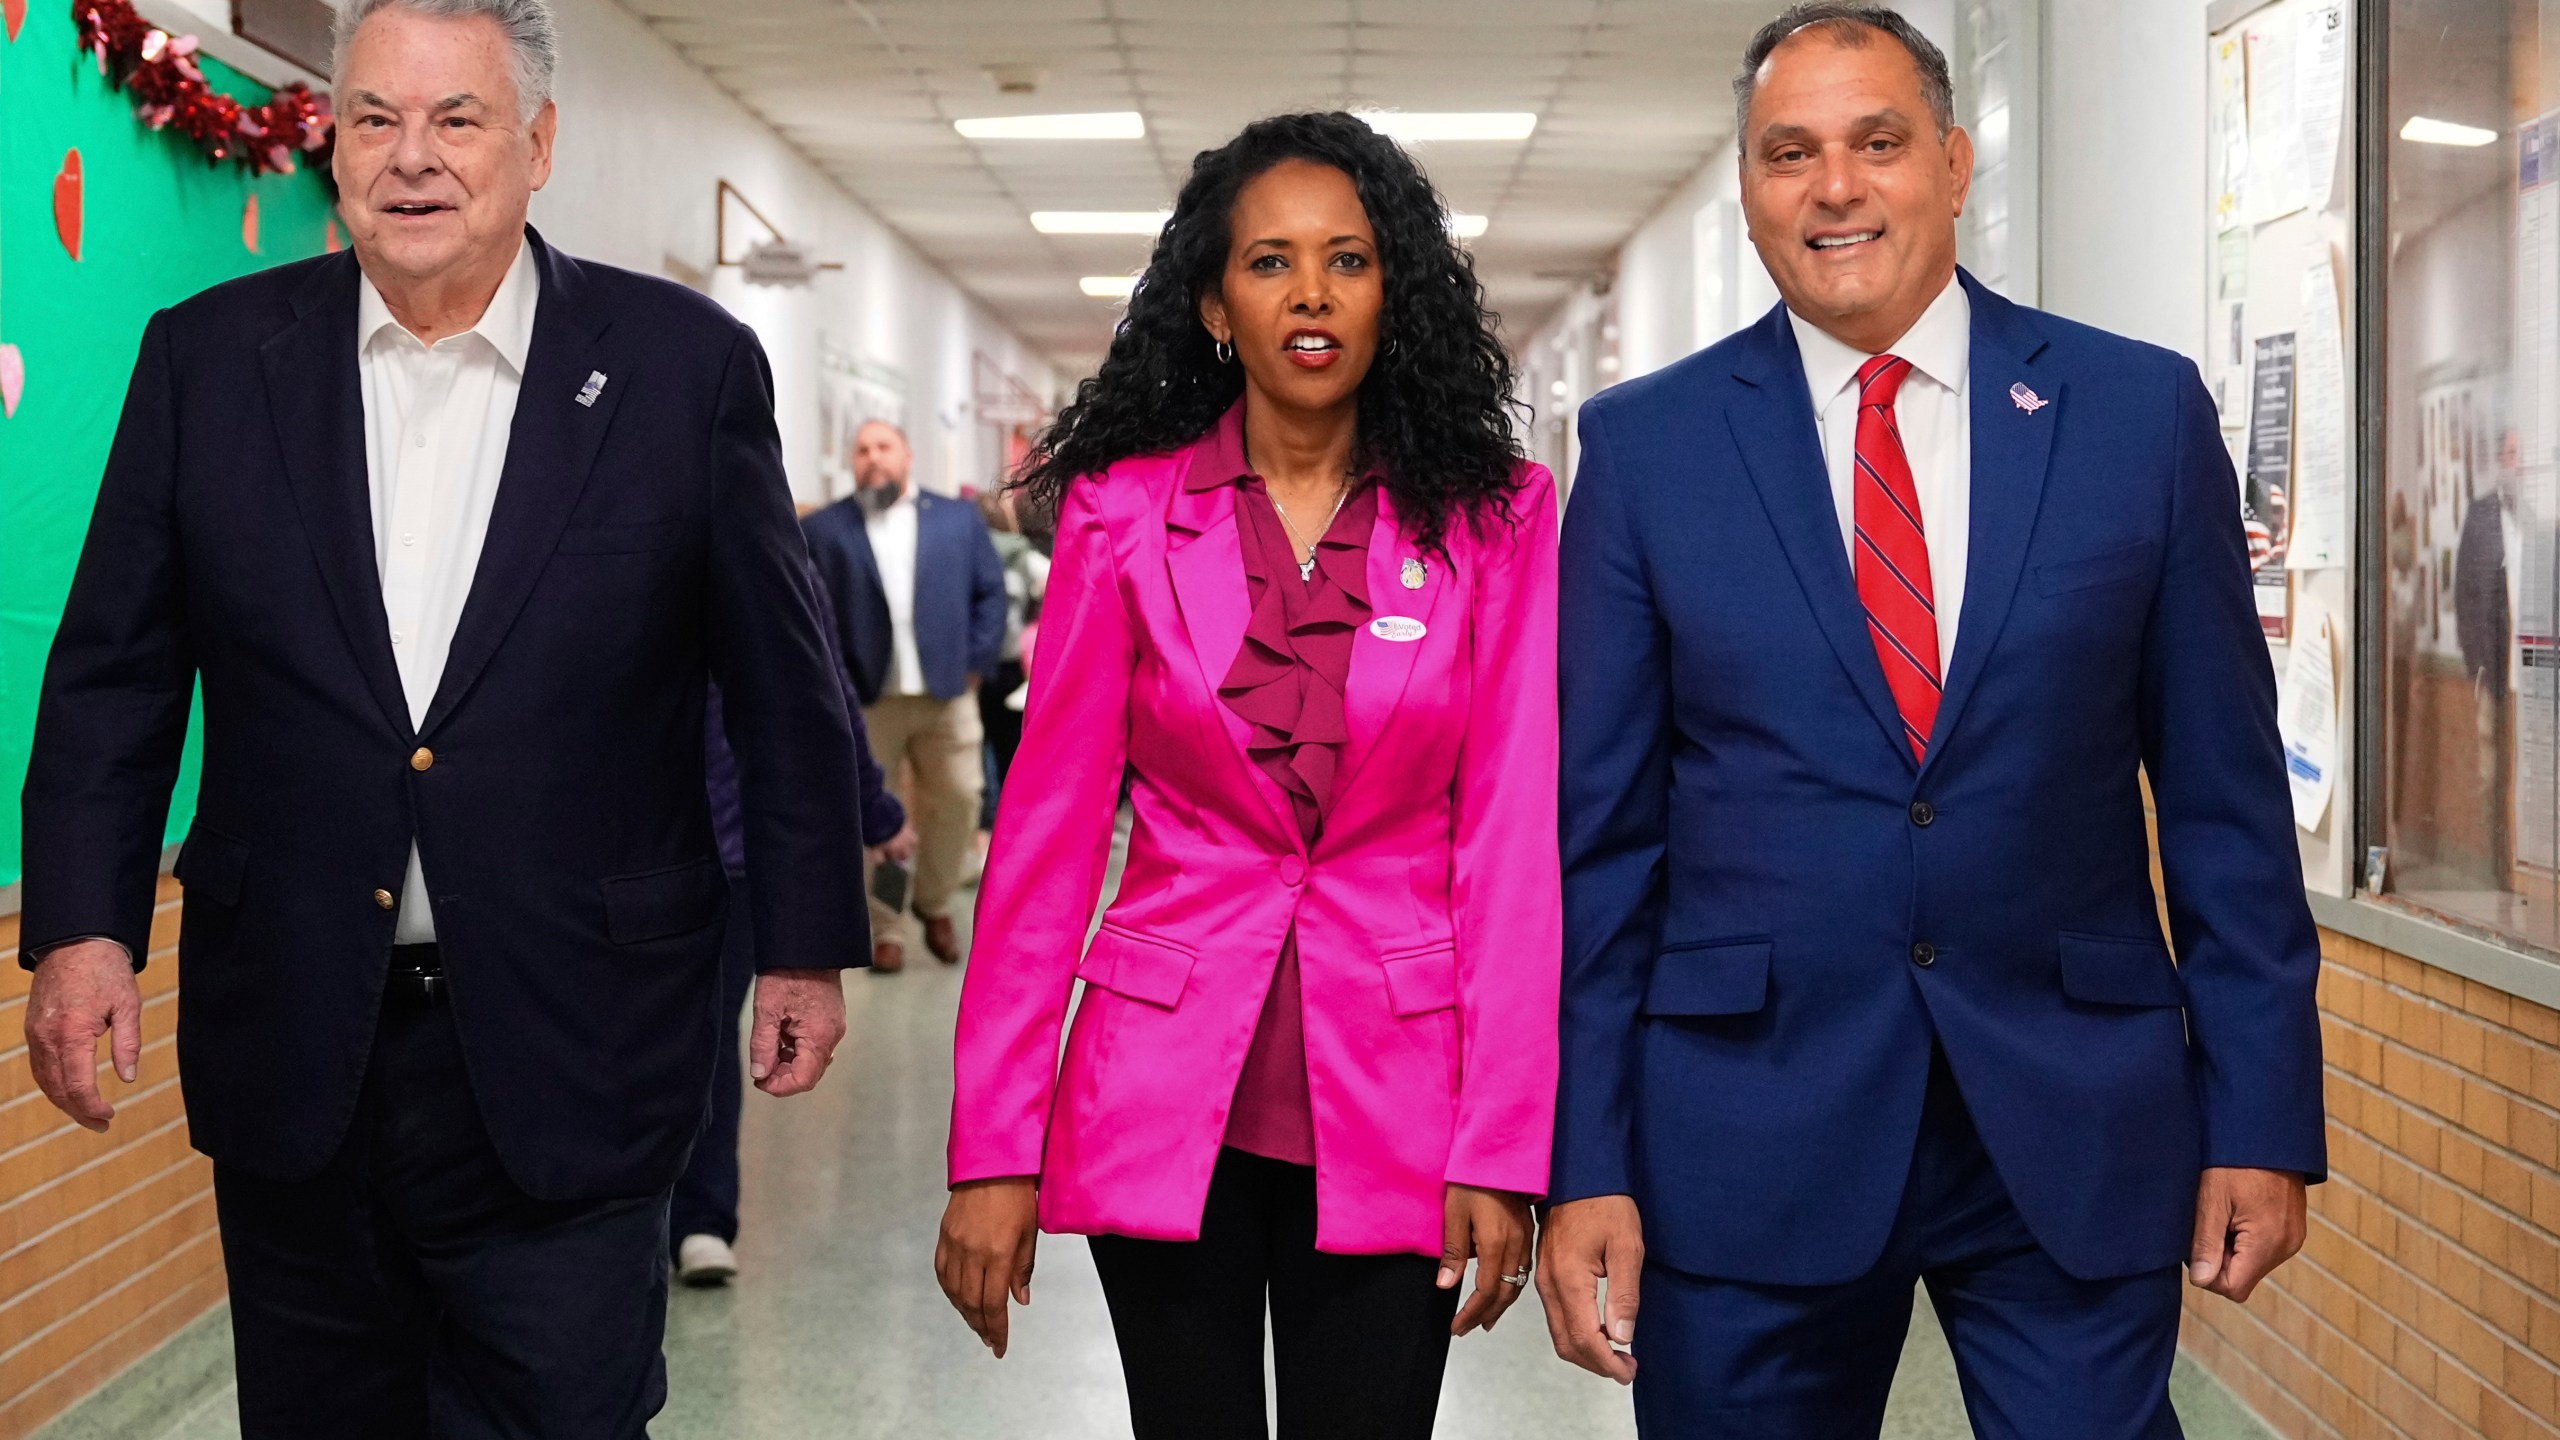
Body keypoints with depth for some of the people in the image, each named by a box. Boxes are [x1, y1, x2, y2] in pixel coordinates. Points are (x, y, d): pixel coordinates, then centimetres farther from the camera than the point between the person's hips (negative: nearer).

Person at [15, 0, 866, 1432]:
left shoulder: (688, 364, -3)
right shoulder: (209, 358, 3)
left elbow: (787, 688, 2)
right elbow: (115, 674, 6)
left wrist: (806, 941, 4)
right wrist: (83, 925, -3)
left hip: (569, 1060, -2)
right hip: (293, 1049, 3)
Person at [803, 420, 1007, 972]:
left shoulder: (959, 518, 9)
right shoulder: (823, 528, 4)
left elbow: (990, 592, 7)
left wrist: (976, 664, -2)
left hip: (947, 693, 1)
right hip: (864, 698, -1)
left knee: (958, 800, 5)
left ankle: (935, 904, 26)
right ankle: (884, 927, 13)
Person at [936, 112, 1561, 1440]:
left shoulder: (1495, 520, -1)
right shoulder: (1122, 512, 0)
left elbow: (1510, 840, -3)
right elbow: (1047, 829, -1)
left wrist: (1504, 1146, -9)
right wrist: (992, 1148, -4)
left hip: (1389, 1114, 0)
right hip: (1167, 1098, 0)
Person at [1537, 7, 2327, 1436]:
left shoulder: (2143, 411, 2)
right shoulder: (1646, 446, 1)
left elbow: (2226, 797, 4)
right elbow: (1600, 830, 1)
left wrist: (2262, 1115, 1)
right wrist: (1585, 1157, -3)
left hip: (2080, 1123, 0)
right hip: (1748, 1135, 0)